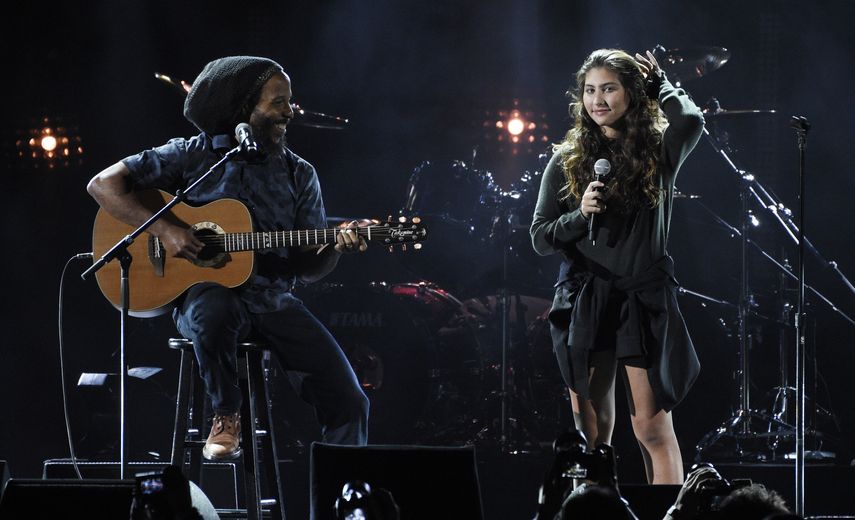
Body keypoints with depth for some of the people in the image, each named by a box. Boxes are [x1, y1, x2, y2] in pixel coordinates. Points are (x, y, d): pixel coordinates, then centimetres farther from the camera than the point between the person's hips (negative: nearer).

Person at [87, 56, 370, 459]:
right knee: (214, 312, -41)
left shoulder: (299, 175, 10)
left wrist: (335, 248, -15)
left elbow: (307, 267, 8)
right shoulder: (194, 155, -1)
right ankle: (225, 418, -17)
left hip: (273, 301, 4)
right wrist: (163, 230, -17)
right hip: (206, 292, -3)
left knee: (347, 400, -12)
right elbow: (103, 184, -6)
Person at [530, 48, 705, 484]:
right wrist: (580, 215, -13)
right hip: (583, 302, 2)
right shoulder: (567, 160, 7)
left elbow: (690, 121, -19)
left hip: (644, 300, -2)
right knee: (591, 431, 3)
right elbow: (540, 239, 6)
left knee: (652, 425, -7)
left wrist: (659, 84, 0)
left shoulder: (658, 150, 4)